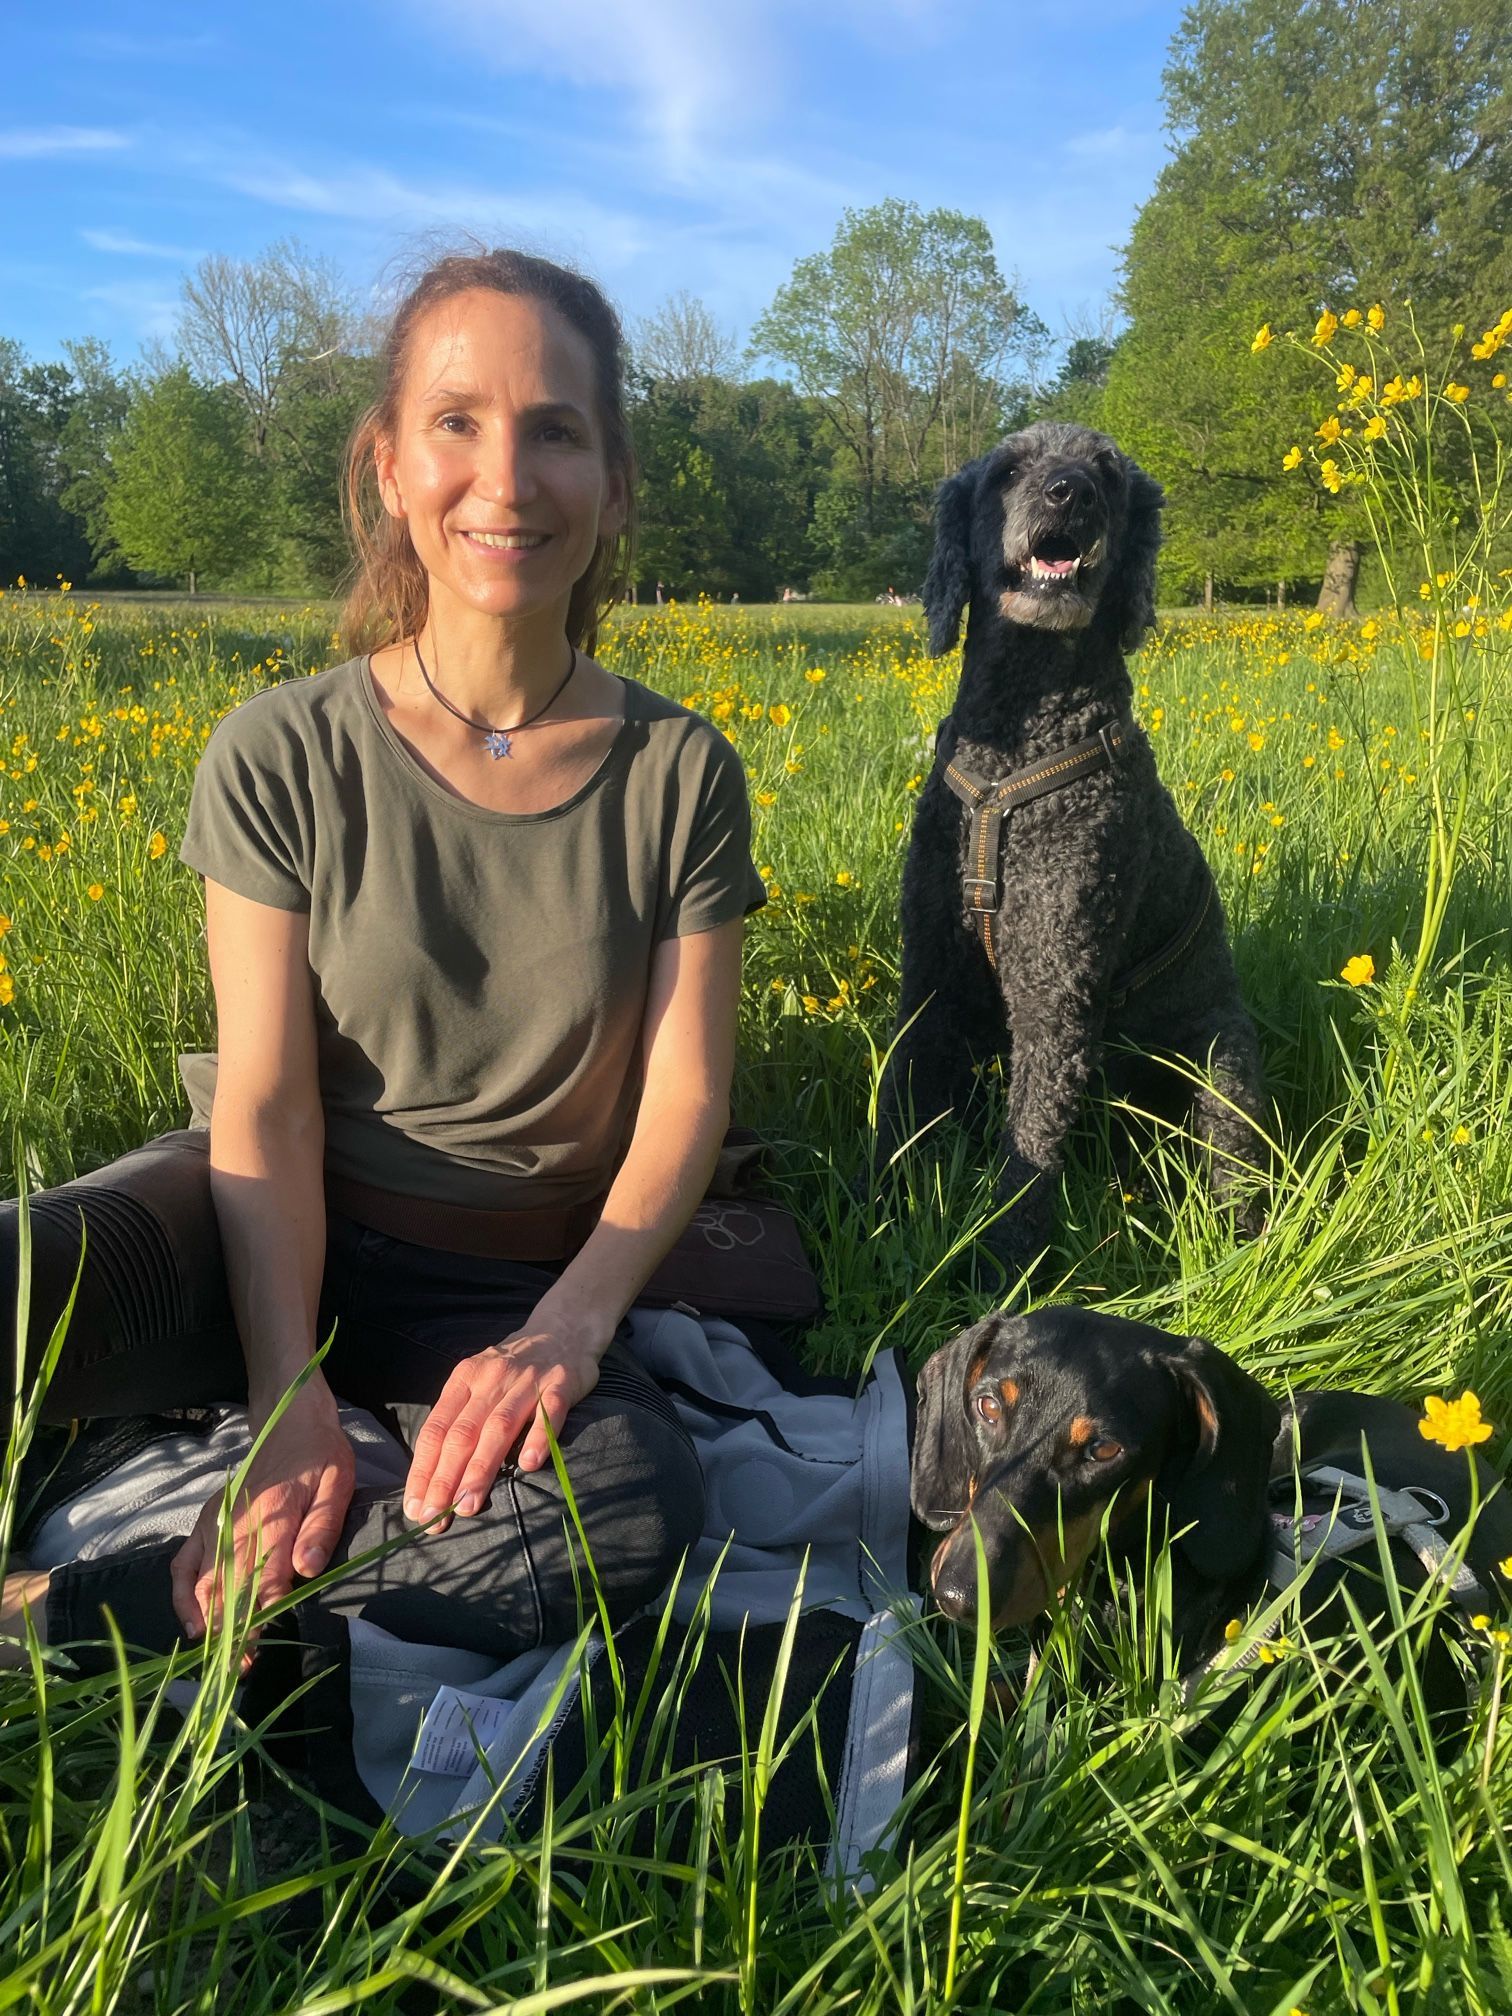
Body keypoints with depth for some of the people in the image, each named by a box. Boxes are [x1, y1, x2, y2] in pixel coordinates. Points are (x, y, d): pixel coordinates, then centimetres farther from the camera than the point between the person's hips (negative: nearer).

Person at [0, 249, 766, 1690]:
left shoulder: (680, 777, -4)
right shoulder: (277, 759, -6)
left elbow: (684, 1100, -8)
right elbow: (267, 1109, -10)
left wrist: (570, 1323, -25)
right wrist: (287, 1391, -23)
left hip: (519, 1283, 2)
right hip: (270, 1241, -1)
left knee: (641, 1507, -33)